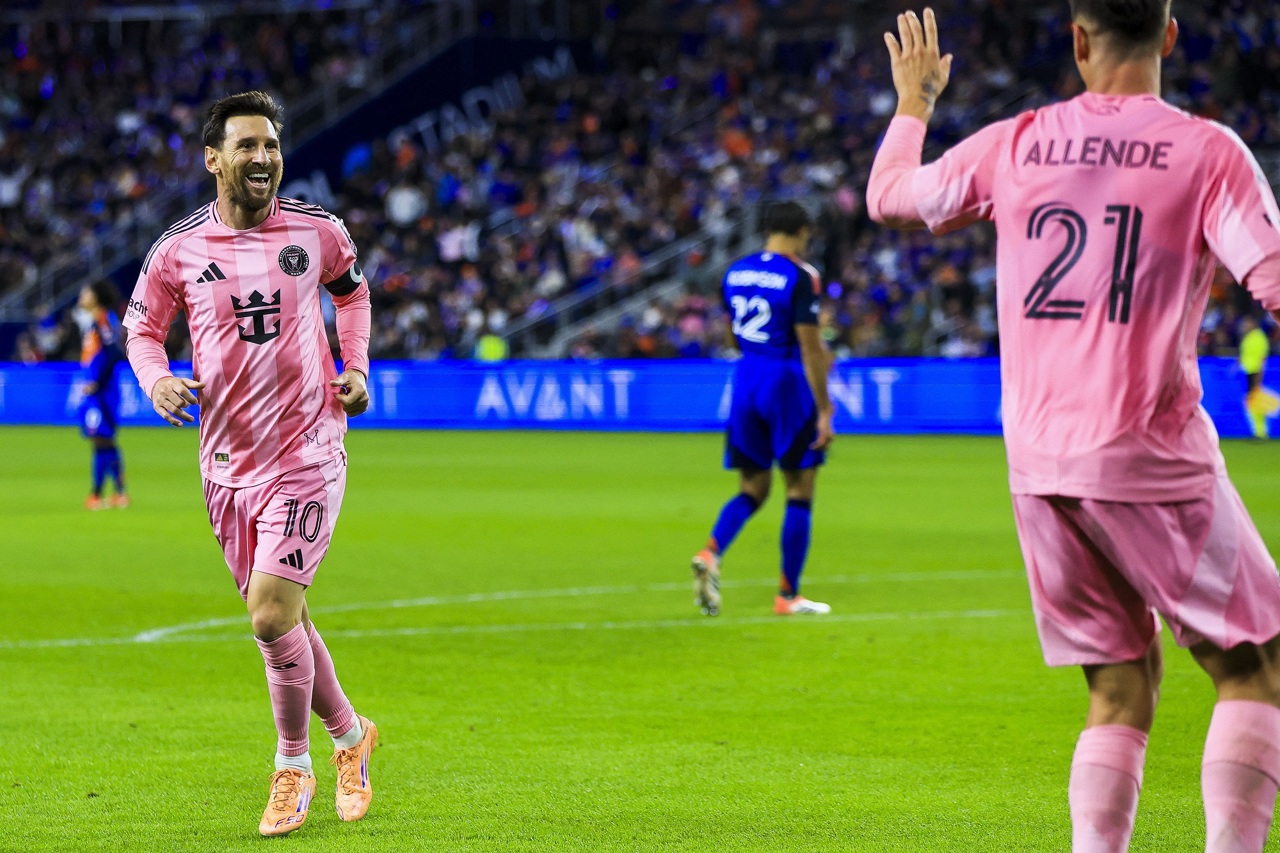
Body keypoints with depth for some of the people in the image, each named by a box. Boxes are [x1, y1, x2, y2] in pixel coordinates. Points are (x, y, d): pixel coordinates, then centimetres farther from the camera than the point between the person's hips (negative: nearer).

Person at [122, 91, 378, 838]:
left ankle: (293, 768, 7)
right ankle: (350, 735, 35)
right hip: (228, 462, 3)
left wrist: (356, 367, 7)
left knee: (273, 616, -14)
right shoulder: (178, 250, -1)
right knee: (279, 620, 11)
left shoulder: (316, 230, -1)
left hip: (307, 454, -3)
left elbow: (351, 288, 20)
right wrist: (156, 379, -8)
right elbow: (142, 326, 12)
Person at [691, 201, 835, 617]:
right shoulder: (800, 277, -12)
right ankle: (788, 595, 6)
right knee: (799, 492, 5)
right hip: (787, 383, -6)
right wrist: (824, 412, -11)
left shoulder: (735, 272, 7)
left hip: (746, 380, 6)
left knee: (752, 488, 14)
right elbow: (810, 349, -15)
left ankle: (711, 552, -13)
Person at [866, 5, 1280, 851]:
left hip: (1038, 464, 4)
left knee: (1121, 689, 12)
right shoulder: (1209, 150, -6)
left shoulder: (1012, 146, 5)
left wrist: (913, 102, 38)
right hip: (1154, 461, -4)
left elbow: (889, 197, 22)